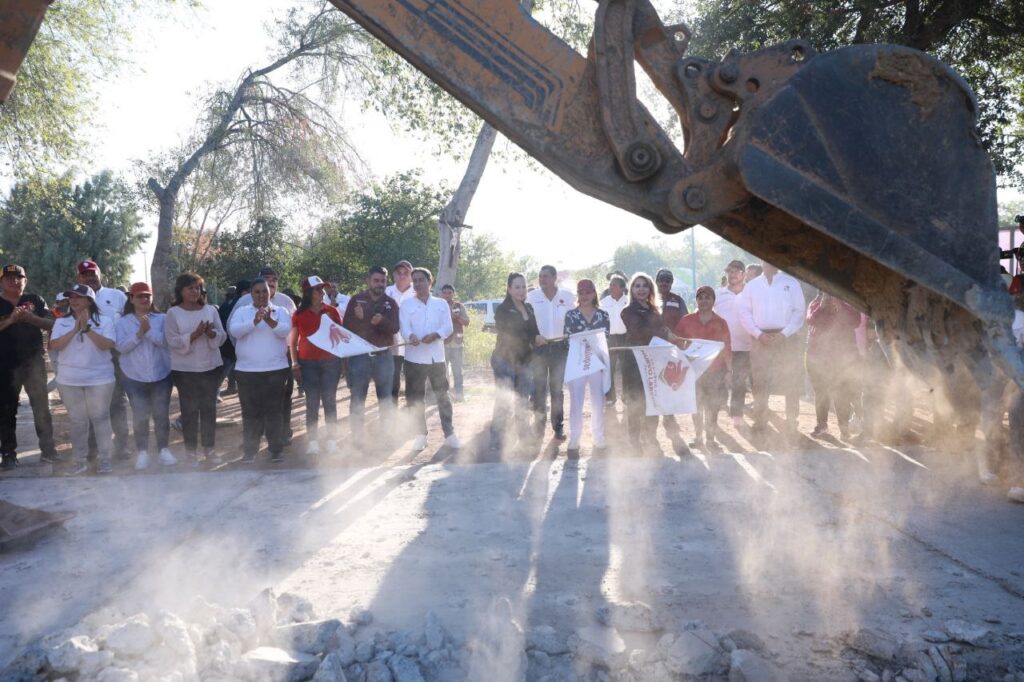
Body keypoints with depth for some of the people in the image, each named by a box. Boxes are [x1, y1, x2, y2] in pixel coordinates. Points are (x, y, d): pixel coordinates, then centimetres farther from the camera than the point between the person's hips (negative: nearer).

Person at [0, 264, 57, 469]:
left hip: (34, 362, 1)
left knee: (41, 406, 3)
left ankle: (48, 449, 9)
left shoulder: (35, 301, 6)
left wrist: (31, 318, -16)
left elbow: (51, 324, 0)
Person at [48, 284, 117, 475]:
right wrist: (75, 329, -16)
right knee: (77, 421, 8)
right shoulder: (62, 322, 6)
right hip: (69, 380, 3)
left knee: (100, 418, 2)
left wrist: (87, 328, -20)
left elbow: (107, 344, -15)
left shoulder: (104, 321, -2)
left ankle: (105, 458, 11)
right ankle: (80, 460, 15)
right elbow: (55, 345, -7)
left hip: (99, 379, -3)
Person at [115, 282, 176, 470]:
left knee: (162, 415, 6)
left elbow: (165, 341, -11)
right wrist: (139, 333, -18)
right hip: (135, 378, 0)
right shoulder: (123, 322, 2)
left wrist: (149, 330, -22)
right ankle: (142, 452, 15)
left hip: (161, 375, 0)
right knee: (140, 417, 3)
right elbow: (121, 346, -9)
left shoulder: (161, 319, 2)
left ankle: (163, 450, 18)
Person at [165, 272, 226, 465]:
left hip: (211, 367, 2)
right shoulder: (173, 313, -3)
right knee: (189, 409, 3)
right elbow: (173, 341, -11)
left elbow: (222, 336, 2)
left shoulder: (211, 310, 5)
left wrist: (211, 333, -19)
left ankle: (209, 448, 15)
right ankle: (190, 449, 14)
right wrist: (194, 335, -23)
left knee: (209, 408, 6)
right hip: (185, 370, -2)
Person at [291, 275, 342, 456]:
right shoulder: (299, 314, 5)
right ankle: (312, 441, 6)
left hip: (330, 360, 0)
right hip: (308, 362, 0)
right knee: (312, 402, 2)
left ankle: (332, 440, 8)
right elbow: (293, 341, 10)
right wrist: (295, 362, 3)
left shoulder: (331, 311, 6)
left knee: (329, 400, 1)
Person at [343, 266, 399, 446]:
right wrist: (357, 318, -19)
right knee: (357, 399, 1)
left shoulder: (391, 303, 5)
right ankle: (357, 436, 8)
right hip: (359, 355, -1)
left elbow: (395, 328, -7)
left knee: (386, 398, 9)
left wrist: (382, 321, -26)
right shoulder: (356, 300, 2)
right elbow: (346, 326, 0)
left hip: (384, 356, 1)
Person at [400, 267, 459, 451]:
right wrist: (411, 337, -32)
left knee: (443, 396, 5)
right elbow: (404, 327, -9)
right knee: (415, 398, 3)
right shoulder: (406, 305, 5)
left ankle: (449, 434, 13)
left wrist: (435, 335, -23)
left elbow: (448, 327, -2)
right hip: (415, 358, -1)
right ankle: (421, 435, 14)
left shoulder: (441, 303, 9)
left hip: (437, 357, 1)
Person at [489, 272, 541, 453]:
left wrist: (537, 340, -6)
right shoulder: (502, 310, -8)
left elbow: (534, 330, 14)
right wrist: (533, 339, -20)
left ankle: (525, 438, 20)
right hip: (505, 360, -6)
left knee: (523, 402, 11)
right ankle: (496, 442, 0)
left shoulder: (529, 308, 10)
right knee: (503, 402, -6)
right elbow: (510, 334, -16)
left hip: (524, 360, 6)